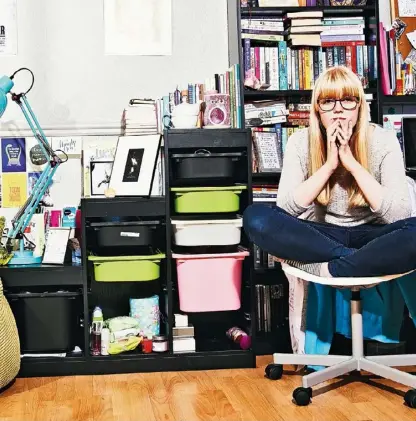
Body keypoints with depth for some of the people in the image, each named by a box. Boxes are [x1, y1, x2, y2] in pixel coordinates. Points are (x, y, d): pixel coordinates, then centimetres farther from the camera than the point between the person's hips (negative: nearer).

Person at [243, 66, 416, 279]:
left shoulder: (383, 140, -8)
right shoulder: (300, 141, -5)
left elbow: (399, 215, -17)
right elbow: (285, 208, -14)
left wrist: (352, 163, -22)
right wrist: (329, 165, -22)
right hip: (321, 236, 2)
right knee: (255, 216, -26)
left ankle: (326, 268, -25)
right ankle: (359, 258, -23)